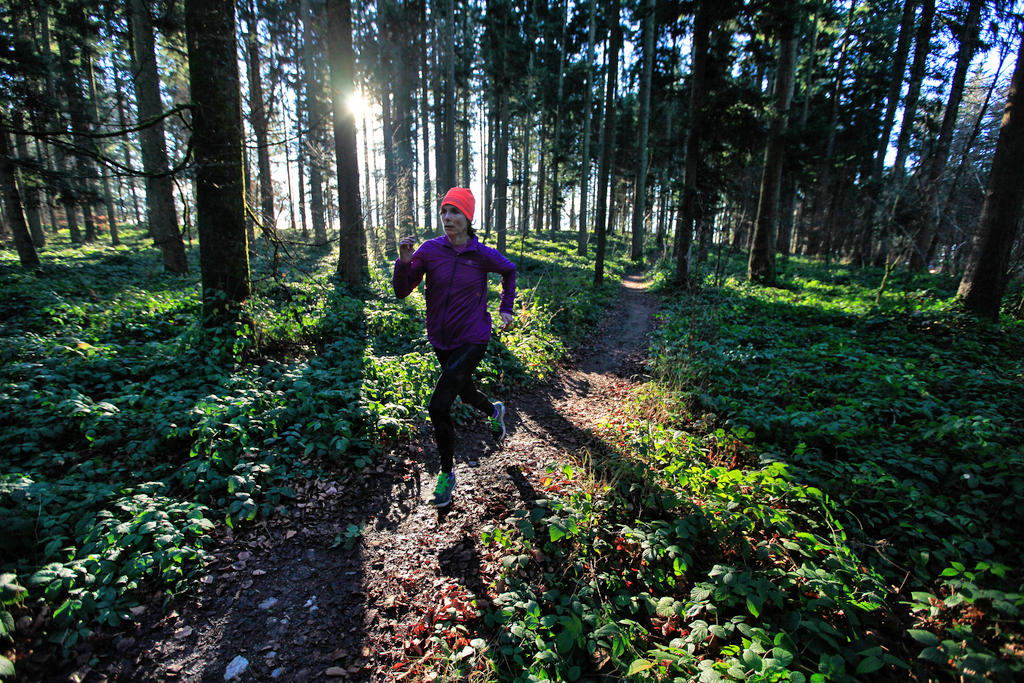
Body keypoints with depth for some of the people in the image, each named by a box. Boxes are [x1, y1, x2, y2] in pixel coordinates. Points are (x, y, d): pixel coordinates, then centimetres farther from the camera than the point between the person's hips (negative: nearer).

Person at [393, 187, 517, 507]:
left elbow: (509, 271, 12)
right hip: (441, 340, 4)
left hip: (472, 341, -4)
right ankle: (494, 411, 61)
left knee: (438, 406, -13)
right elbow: (401, 292, -8)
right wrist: (404, 262, -24)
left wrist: (505, 308, 8)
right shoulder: (429, 250, -8)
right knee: (464, 391, 26)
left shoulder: (482, 255, -10)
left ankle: (447, 474, 9)